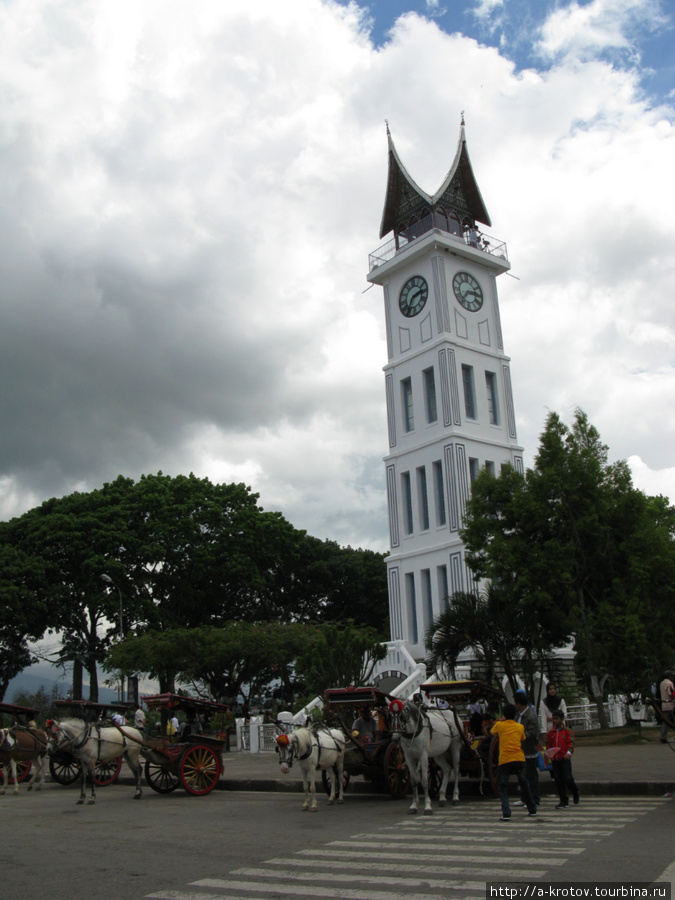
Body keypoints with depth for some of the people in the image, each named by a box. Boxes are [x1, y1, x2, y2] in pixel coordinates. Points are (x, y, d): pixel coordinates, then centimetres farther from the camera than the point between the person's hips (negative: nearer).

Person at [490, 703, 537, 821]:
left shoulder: (499, 725, 3)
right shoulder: (520, 727, 8)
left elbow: (492, 732, 22)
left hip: (504, 760, -3)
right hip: (519, 759, 3)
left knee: (502, 786, 4)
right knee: (524, 784, 18)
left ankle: (506, 813, -10)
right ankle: (532, 810, 28)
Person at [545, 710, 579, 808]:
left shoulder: (567, 731, -2)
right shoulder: (551, 732, 10)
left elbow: (571, 743, -6)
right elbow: (548, 744, 16)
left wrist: (569, 752, -21)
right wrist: (549, 753, 0)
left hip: (565, 759, -4)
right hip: (554, 760, 4)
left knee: (567, 779, -10)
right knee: (558, 781, 3)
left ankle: (575, 792, 21)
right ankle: (564, 801, 12)